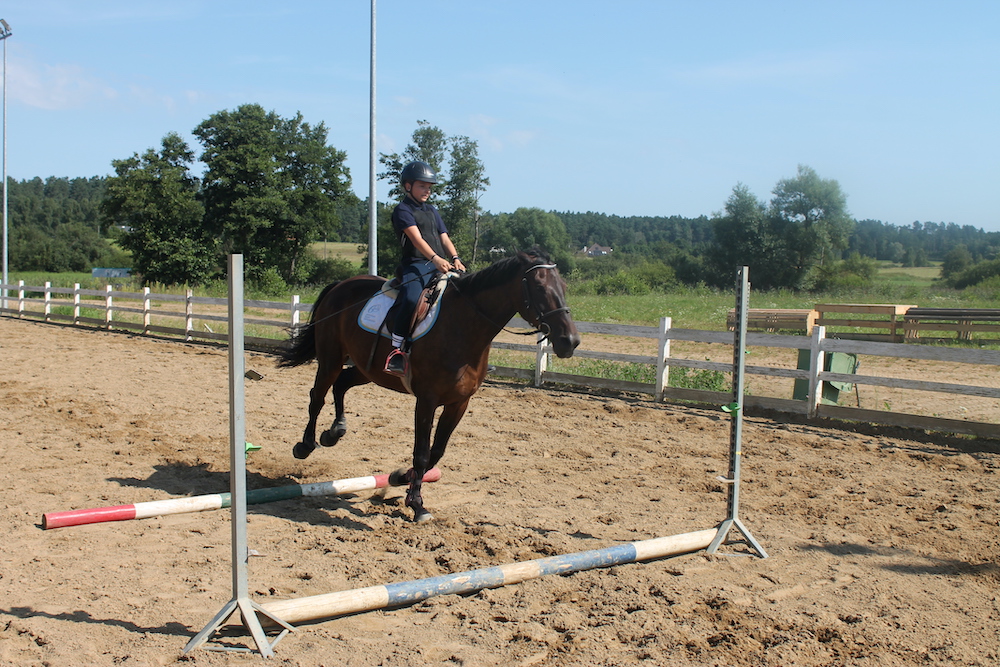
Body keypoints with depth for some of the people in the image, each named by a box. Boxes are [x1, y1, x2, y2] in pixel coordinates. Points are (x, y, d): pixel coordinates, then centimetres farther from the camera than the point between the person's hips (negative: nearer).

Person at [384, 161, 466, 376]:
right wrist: (435, 258, -29)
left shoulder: (432, 211, 25)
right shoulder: (402, 210, 2)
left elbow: (444, 238, 16)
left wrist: (455, 258, -5)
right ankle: (396, 351, -27)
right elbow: (416, 238, -14)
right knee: (411, 299, -34)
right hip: (415, 265, -7)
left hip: (440, 266, 7)